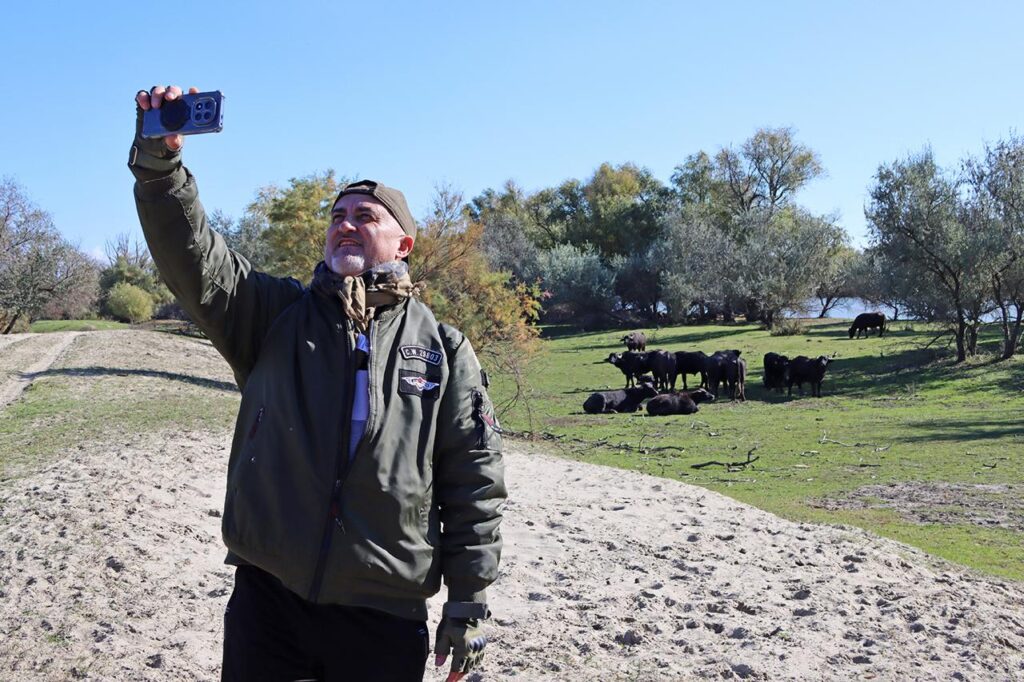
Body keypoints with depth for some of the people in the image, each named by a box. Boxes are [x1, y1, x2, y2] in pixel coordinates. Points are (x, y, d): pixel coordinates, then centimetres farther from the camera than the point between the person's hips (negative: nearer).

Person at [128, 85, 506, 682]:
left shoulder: (443, 348, 3)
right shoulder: (278, 315, 8)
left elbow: (476, 483, 2)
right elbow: (193, 257, -6)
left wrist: (469, 604, 0)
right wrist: (158, 160, -21)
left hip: (386, 616, -1)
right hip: (267, 596, 1)